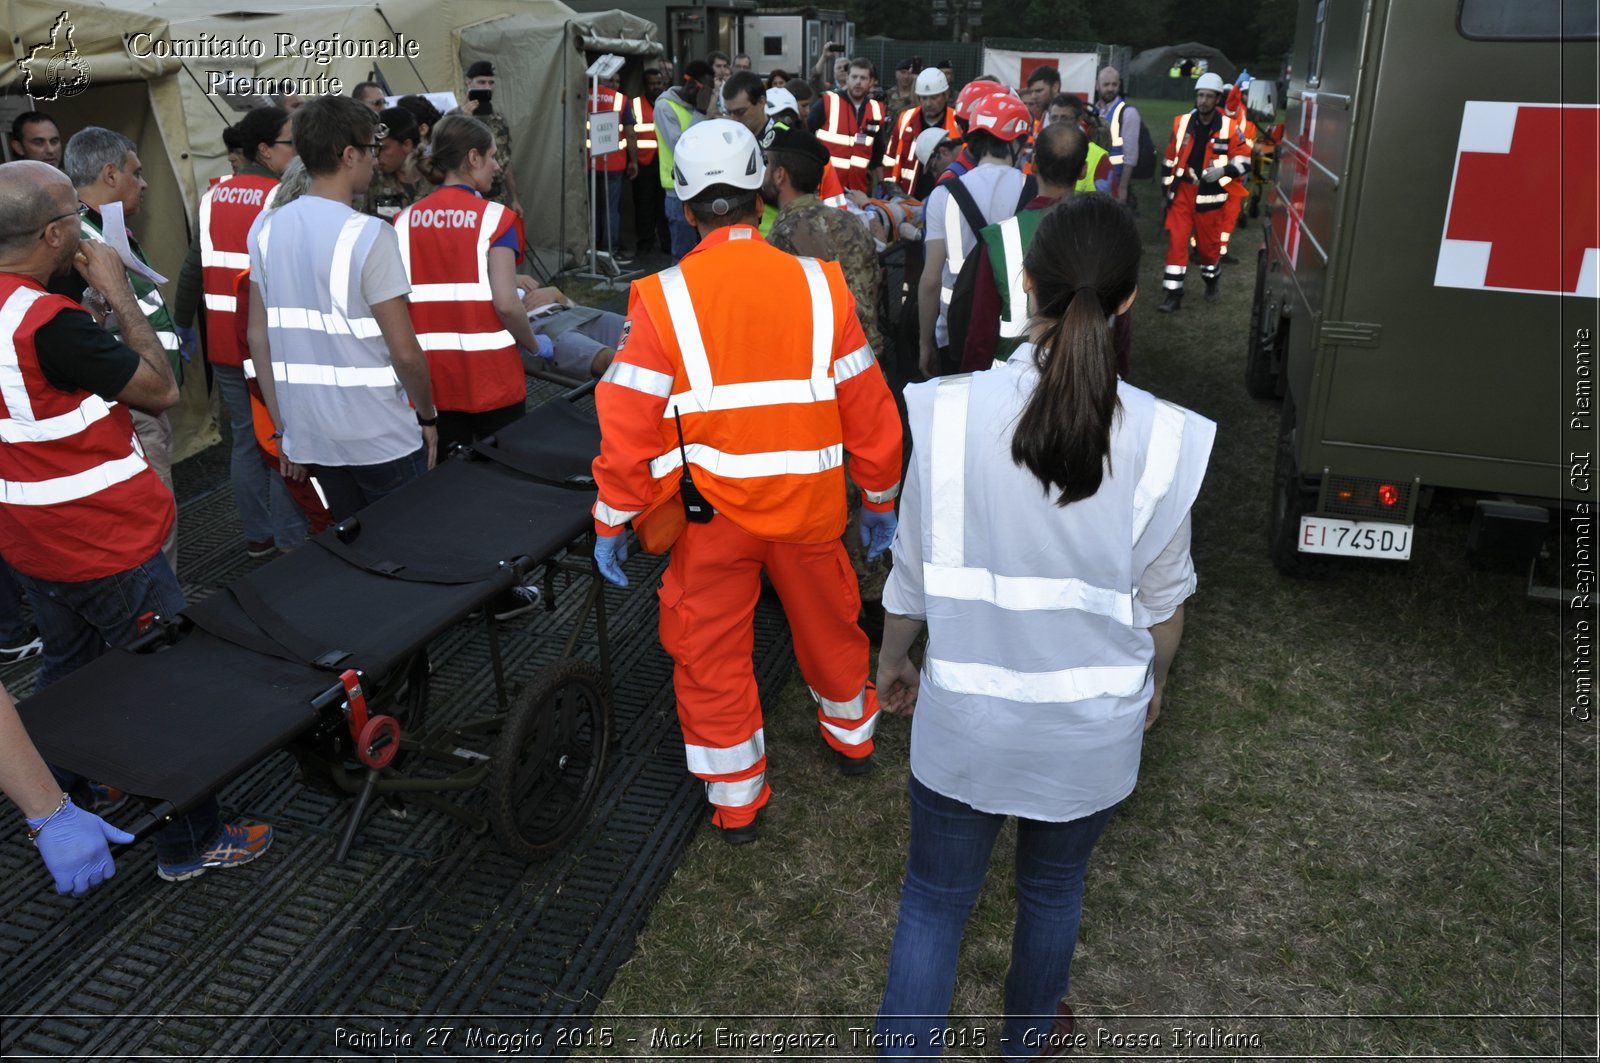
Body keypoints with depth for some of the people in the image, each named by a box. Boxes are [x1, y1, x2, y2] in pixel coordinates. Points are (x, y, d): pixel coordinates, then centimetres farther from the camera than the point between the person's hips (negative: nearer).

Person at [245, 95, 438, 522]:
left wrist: (283, 427, 15)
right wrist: (428, 415, 2)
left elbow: (258, 337, 7)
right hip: (380, 438, -6)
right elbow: (404, 352, -15)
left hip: (308, 435, 6)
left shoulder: (266, 228, 4)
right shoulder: (368, 235, -15)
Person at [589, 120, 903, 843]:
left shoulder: (664, 299, -12)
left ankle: (735, 800, 26)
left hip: (709, 514, -2)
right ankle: (850, 734, 48)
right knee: (827, 622, 25)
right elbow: (867, 406, -1)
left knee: (711, 649, 14)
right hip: (808, 504, 3)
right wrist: (879, 498, 12)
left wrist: (612, 520, -2)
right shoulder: (818, 286, -6)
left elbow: (628, 423, -13)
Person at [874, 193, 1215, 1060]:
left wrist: (892, 658, 12)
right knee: (1053, 891, 26)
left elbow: (914, 568, -7)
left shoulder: (952, 412, -18)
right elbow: (1162, 595, -4)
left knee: (934, 899, 18)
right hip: (1090, 722, 2)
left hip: (966, 716, -1)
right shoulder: (1162, 438, -17)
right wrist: (1153, 680, 17)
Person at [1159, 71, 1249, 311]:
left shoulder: (1229, 128, -7)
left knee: (1208, 243, 11)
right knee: (1176, 242, -6)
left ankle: (1211, 282, 38)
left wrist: (1223, 170, -22)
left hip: (1210, 195, -2)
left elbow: (1243, 162, -3)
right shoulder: (1181, 123, 1)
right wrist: (1167, 187, 13)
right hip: (1182, 192, 2)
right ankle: (1174, 295, -3)